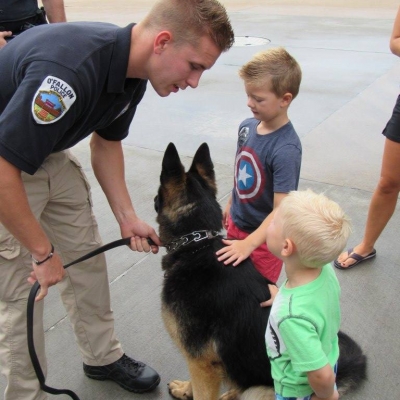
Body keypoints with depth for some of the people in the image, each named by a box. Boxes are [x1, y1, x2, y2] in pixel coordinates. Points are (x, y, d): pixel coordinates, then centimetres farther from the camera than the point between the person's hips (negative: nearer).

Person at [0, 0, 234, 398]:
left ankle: (103, 357, 35)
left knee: (87, 258, 14)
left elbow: (105, 141, 7)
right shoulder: (70, 70, -37)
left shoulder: (131, 67, -9)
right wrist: (43, 251, -22)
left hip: (48, 153, 8)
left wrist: (126, 216, 0)